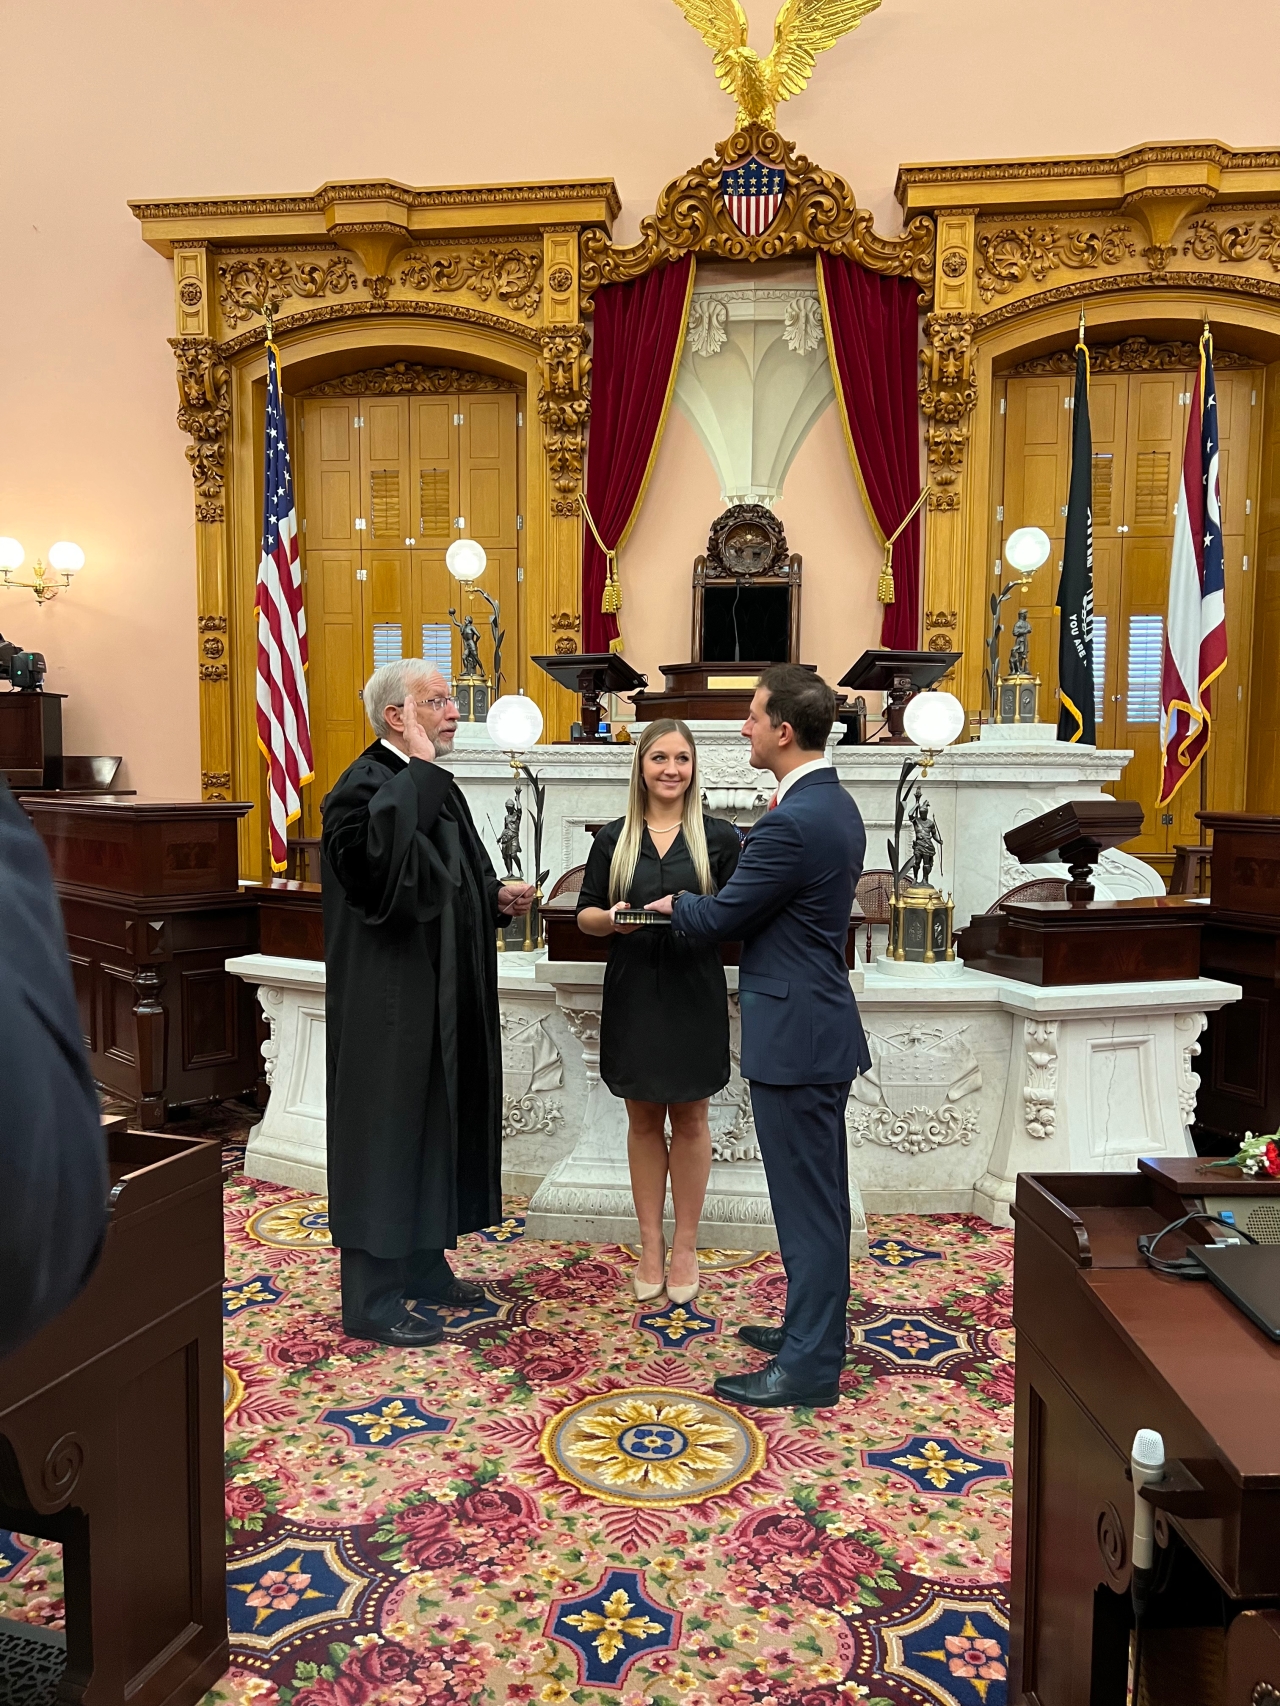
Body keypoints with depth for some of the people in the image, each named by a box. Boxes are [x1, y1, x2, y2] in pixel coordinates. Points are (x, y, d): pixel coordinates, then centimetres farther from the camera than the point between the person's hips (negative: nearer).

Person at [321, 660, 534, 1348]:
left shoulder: (437, 787, 12)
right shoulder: (363, 786, -17)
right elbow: (381, 861, -38)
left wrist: (497, 896, 3)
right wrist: (416, 765, -29)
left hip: (442, 998, 10)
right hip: (389, 1003, -9)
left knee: (436, 1128, 17)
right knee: (386, 1134, 0)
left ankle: (424, 1263, 33)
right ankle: (372, 1299, 14)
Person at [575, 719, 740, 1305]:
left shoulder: (718, 836, 0)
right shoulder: (613, 838, 4)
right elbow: (585, 914, 6)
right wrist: (611, 919, -16)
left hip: (694, 993, -1)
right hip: (633, 992, 1)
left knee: (689, 1120, 8)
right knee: (643, 1120, 10)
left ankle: (685, 1246, 22)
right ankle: (650, 1244, 23)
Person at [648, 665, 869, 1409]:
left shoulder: (794, 822, -22)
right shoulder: (836, 804, 9)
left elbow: (722, 916, -13)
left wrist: (674, 903, 7)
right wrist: (694, 905, 15)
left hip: (795, 1037, -10)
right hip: (823, 1026, 10)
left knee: (808, 1201, 1)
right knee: (820, 1196, 19)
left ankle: (810, 1367, 13)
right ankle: (815, 1327, 34)